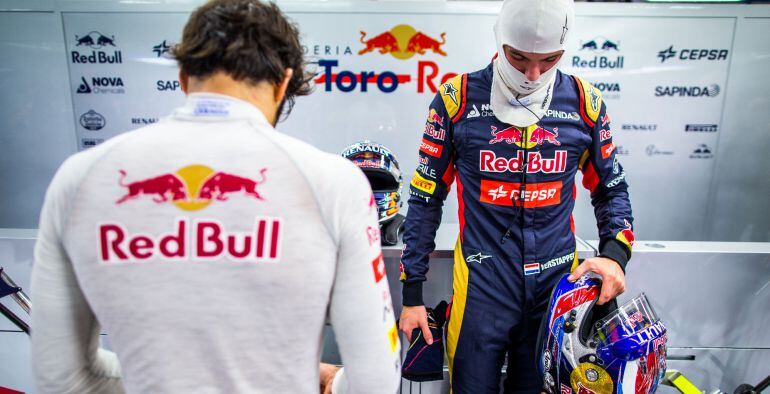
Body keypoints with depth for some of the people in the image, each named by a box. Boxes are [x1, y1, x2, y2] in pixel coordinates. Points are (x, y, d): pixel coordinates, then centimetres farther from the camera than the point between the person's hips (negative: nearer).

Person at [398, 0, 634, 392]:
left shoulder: (584, 102, 0)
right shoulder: (457, 98, -7)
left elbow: (611, 190, 12)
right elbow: (426, 199, -2)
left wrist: (615, 253, -7)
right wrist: (412, 292, -1)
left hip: (558, 284, 3)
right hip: (481, 285, -2)